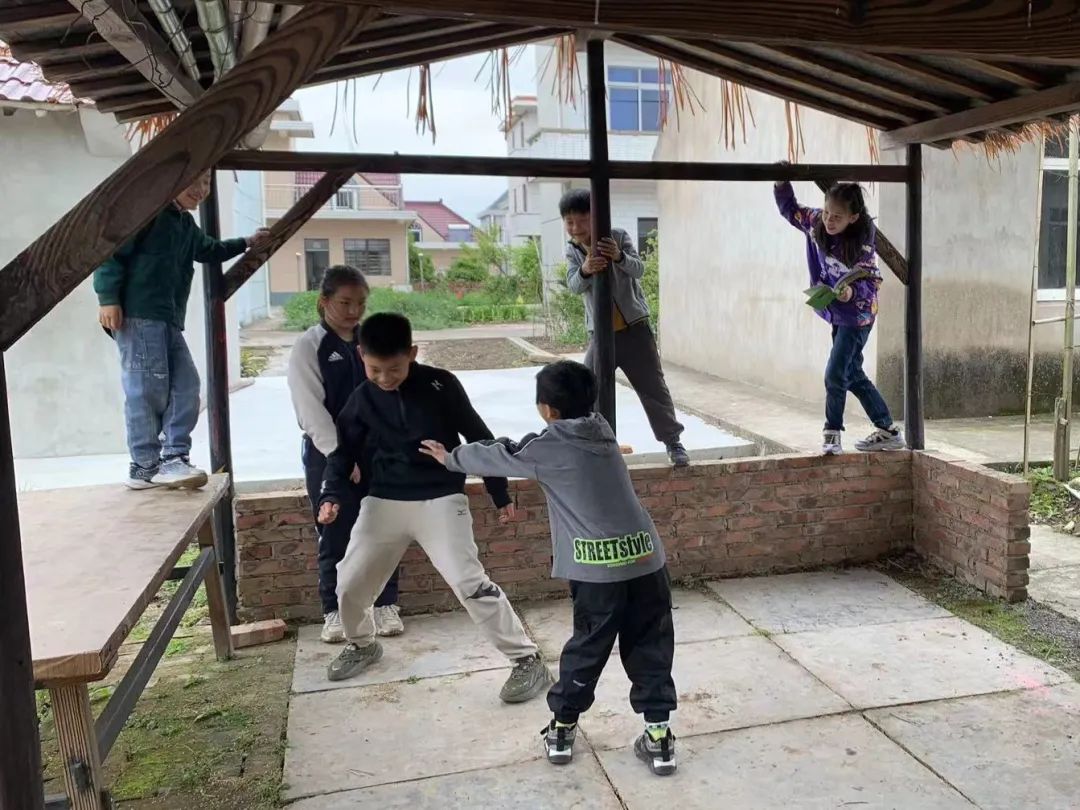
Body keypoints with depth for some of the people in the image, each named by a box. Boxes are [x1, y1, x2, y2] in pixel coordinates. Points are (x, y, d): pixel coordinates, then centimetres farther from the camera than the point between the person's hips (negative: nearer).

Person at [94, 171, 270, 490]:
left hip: (168, 320, 9)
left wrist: (247, 243, 45)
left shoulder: (186, 224, 23)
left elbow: (209, 250, 45)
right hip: (137, 316, -9)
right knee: (147, 388, -10)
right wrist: (108, 299, -18)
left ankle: (174, 457, 8)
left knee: (185, 385, 2)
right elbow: (111, 249, -12)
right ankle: (146, 466, -3)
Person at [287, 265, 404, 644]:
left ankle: (385, 605, 23)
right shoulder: (308, 347, -5)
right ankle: (334, 611, 22)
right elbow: (311, 409, -11)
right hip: (329, 452, -3)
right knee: (335, 535, 5)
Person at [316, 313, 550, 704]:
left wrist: (501, 495, 2)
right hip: (384, 502, 4)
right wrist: (331, 495, -7)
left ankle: (528, 661, -2)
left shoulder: (441, 385, -11)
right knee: (349, 583, 7)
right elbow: (344, 451, 11)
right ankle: (362, 644, 38)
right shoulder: (362, 400, -1)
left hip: (441, 500, -4)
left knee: (470, 582, -14)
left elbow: (479, 437, -2)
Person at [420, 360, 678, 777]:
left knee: (586, 648, 12)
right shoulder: (602, 432, 14)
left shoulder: (549, 447, -3)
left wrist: (451, 458, 28)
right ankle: (658, 736, 18)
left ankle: (562, 728, 28)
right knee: (650, 648, 13)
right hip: (645, 558, 5)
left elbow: (498, 456, 12)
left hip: (598, 568, -4)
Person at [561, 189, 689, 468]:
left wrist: (620, 257, -38)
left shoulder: (618, 237, -5)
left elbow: (639, 269, -17)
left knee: (653, 388, 2)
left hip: (634, 327, -2)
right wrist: (585, 270, -36)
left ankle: (673, 442, 15)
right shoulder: (572, 251, 3)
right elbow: (574, 285, -13)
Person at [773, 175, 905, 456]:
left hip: (856, 316, -7)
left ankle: (832, 433, 11)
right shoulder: (815, 222, -8)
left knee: (835, 375, -8)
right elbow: (789, 209, 8)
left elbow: (871, 282, -20)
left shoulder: (861, 243, -24)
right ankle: (888, 432, 24)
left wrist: (853, 291, -40)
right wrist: (782, 185, -8)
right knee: (853, 375, 13)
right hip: (837, 315, 7)